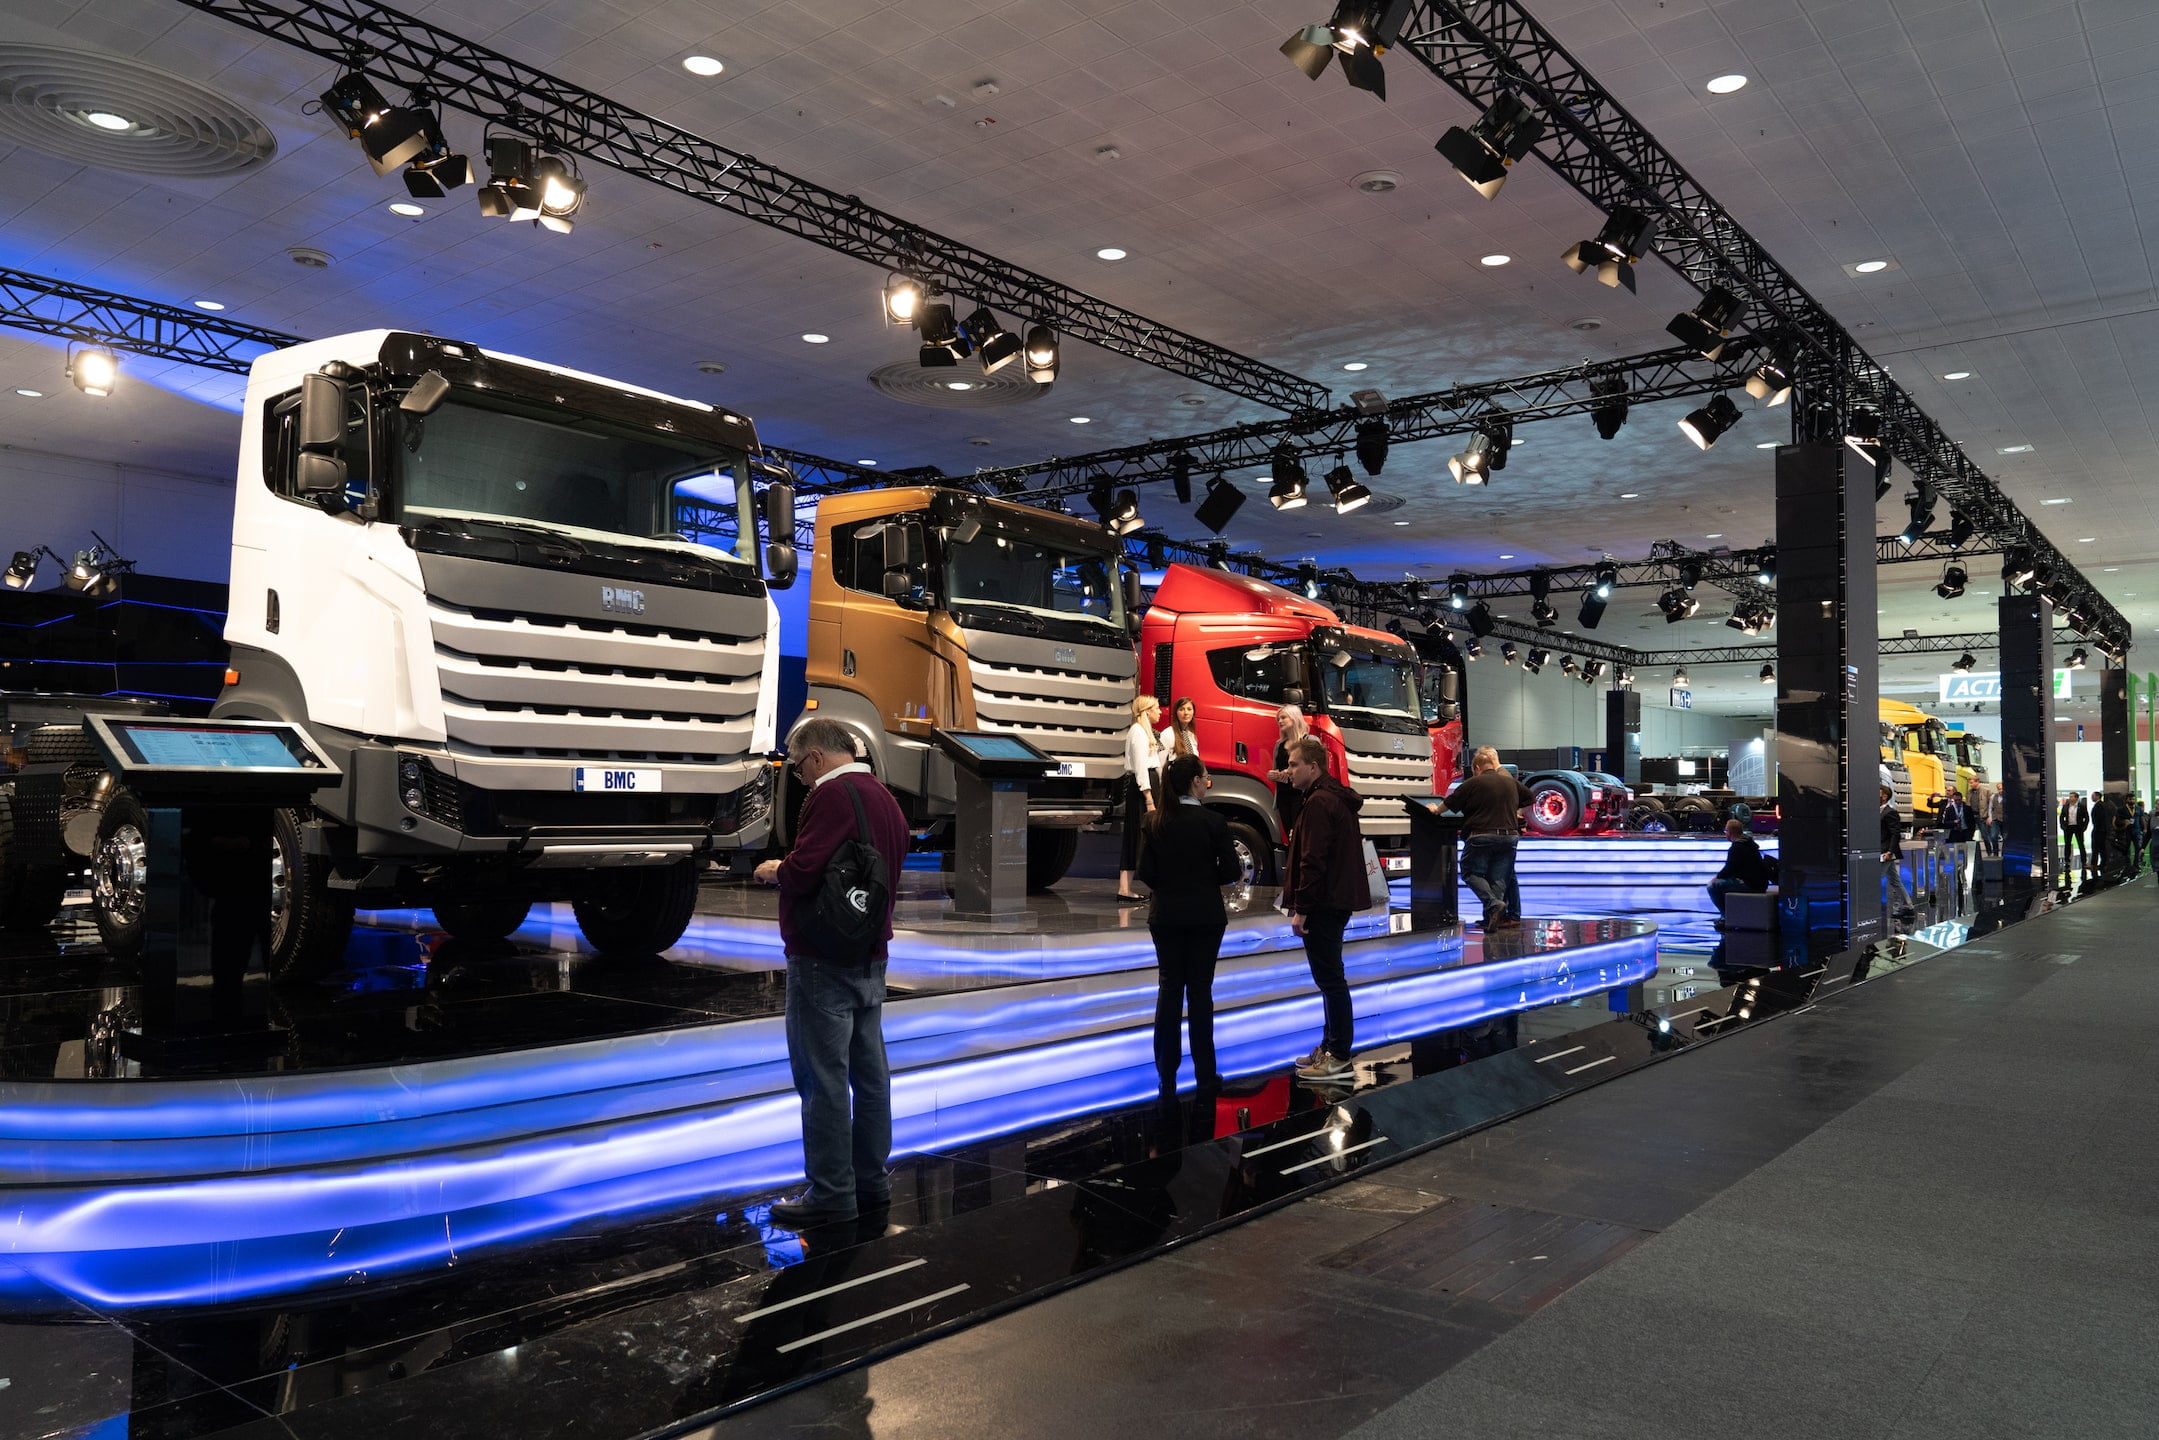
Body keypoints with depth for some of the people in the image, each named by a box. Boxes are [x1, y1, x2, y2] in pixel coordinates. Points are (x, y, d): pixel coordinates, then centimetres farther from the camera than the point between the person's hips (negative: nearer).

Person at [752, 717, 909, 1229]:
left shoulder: (832, 794, -15)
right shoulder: (886, 798, 15)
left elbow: (802, 872, -24)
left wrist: (774, 869, -2)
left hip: (823, 960, -10)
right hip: (872, 957, 10)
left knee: (823, 1080, -2)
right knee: (870, 1074, 14)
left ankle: (831, 1195, 4)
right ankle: (871, 1182, 23)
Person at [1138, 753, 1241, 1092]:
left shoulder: (1154, 822, -4)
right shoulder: (1213, 822, -11)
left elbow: (1146, 872, -5)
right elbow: (1230, 871, -10)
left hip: (1166, 916, 2)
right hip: (1205, 917, -2)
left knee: (1169, 988, 10)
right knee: (1200, 990, 5)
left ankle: (1166, 1071, 13)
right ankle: (1204, 1073, 10)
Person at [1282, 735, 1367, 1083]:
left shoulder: (1319, 802, -16)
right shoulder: (1337, 798, 16)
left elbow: (1313, 861, -22)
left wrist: (1301, 908, -19)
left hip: (1323, 904, -11)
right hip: (1338, 900, 11)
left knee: (1330, 979, -5)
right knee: (1330, 978, 17)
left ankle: (1339, 1057, -1)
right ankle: (1331, 1045, 25)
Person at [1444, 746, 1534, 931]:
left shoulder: (1473, 783, -3)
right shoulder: (1511, 782, 13)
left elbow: (1450, 803, 3)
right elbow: (1530, 798, 28)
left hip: (1481, 836, -5)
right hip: (1509, 836, 5)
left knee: (1471, 873, 4)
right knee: (1500, 878, 8)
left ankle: (1494, 903, -17)